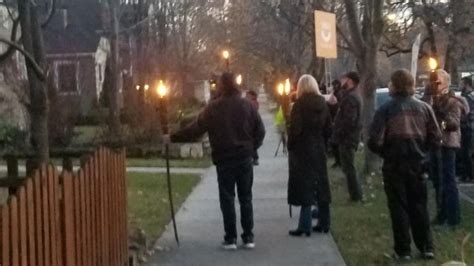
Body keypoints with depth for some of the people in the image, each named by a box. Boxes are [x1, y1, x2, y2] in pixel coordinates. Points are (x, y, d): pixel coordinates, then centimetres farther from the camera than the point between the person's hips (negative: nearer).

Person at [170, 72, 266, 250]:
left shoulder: (213, 108, -7)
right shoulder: (247, 105, 0)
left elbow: (195, 129, -5)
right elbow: (260, 131, 0)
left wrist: (173, 138, 5)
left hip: (224, 159, -2)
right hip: (245, 158, 2)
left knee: (227, 199, 4)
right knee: (245, 198, 9)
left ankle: (230, 238, 3)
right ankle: (248, 237, 10)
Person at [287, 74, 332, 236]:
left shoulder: (300, 105, -12)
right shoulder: (323, 104, 5)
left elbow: (295, 129, -15)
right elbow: (328, 127, 7)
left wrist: (290, 147, -4)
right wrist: (319, 139, 14)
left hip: (302, 150, -6)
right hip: (319, 149, 6)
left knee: (304, 187, -4)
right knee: (320, 186, 12)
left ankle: (305, 226, -6)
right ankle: (323, 223, 19)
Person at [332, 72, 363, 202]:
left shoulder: (350, 97, -18)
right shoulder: (353, 95, 16)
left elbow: (349, 120, -25)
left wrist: (338, 132, -16)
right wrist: (338, 131, 15)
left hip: (347, 137, -10)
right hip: (350, 136, 10)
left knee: (348, 167, -5)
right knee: (348, 167, 15)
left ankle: (356, 195, -1)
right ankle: (357, 194, 20)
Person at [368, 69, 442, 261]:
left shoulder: (386, 109, -10)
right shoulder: (424, 108, 0)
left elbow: (375, 142, -15)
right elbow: (436, 138, 0)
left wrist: (385, 153, 5)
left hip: (394, 165, -3)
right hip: (418, 164, 3)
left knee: (399, 208, 6)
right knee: (419, 206, 14)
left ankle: (403, 250, 7)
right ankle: (426, 247, 16)